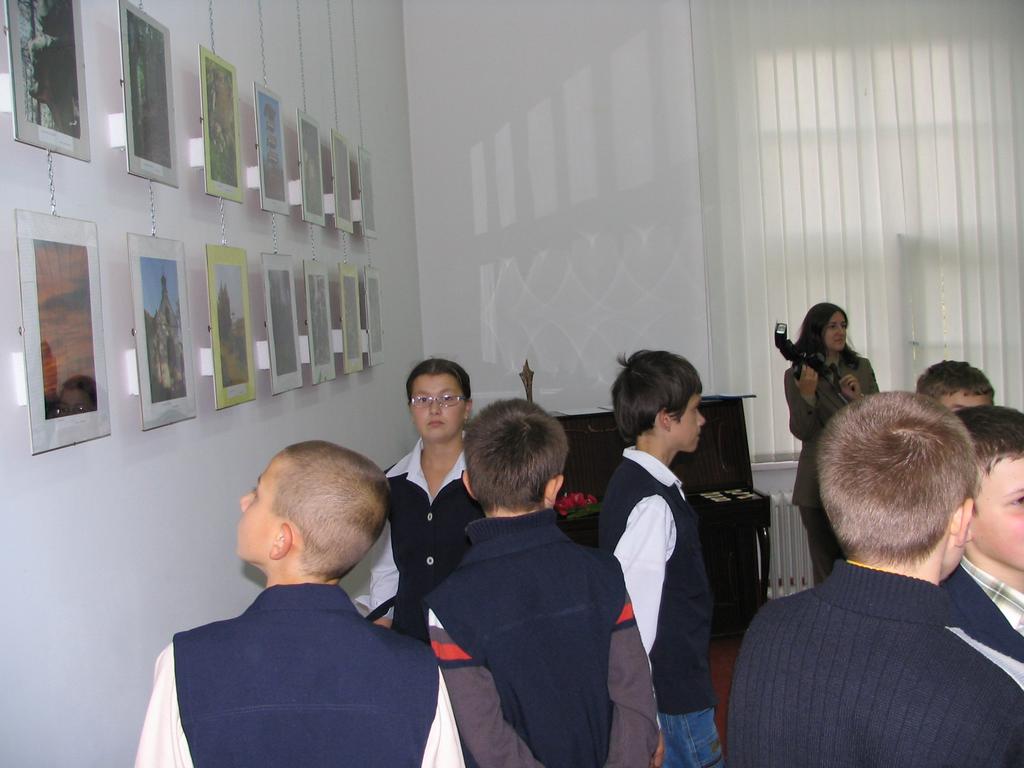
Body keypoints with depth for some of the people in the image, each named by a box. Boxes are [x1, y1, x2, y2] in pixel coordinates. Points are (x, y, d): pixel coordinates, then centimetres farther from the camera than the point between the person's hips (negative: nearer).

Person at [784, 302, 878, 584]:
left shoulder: (862, 368, 11)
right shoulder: (797, 375, 2)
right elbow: (801, 432, -5)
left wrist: (858, 398, -10)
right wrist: (806, 394, -19)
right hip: (821, 483, -2)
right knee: (826, 561, 2)